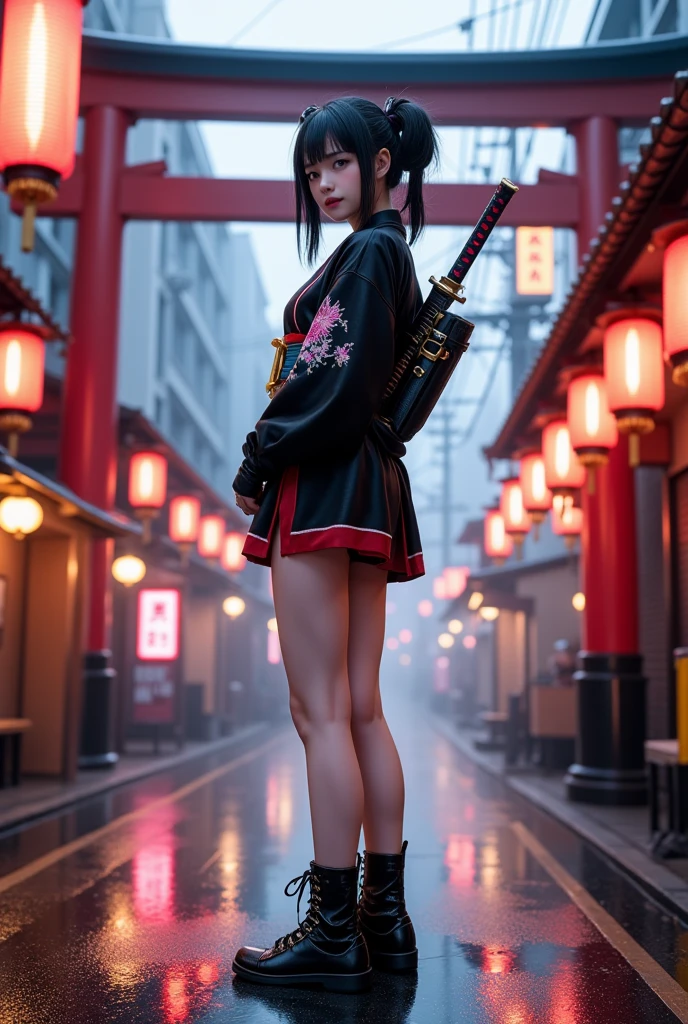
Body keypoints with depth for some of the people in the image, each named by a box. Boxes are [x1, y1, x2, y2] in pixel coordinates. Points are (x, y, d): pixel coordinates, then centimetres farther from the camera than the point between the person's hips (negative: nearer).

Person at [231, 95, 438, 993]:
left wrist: (258, 462, -8)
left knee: (321, 710, -8)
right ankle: (384, 917, 12)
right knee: (361, 710, 7)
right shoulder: (394, 254, 24)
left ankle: (334, 931, -2)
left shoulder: (367, 250, -4)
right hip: (369, 486, 10)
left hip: (325, 482, -10)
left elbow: (337, 377, -16)